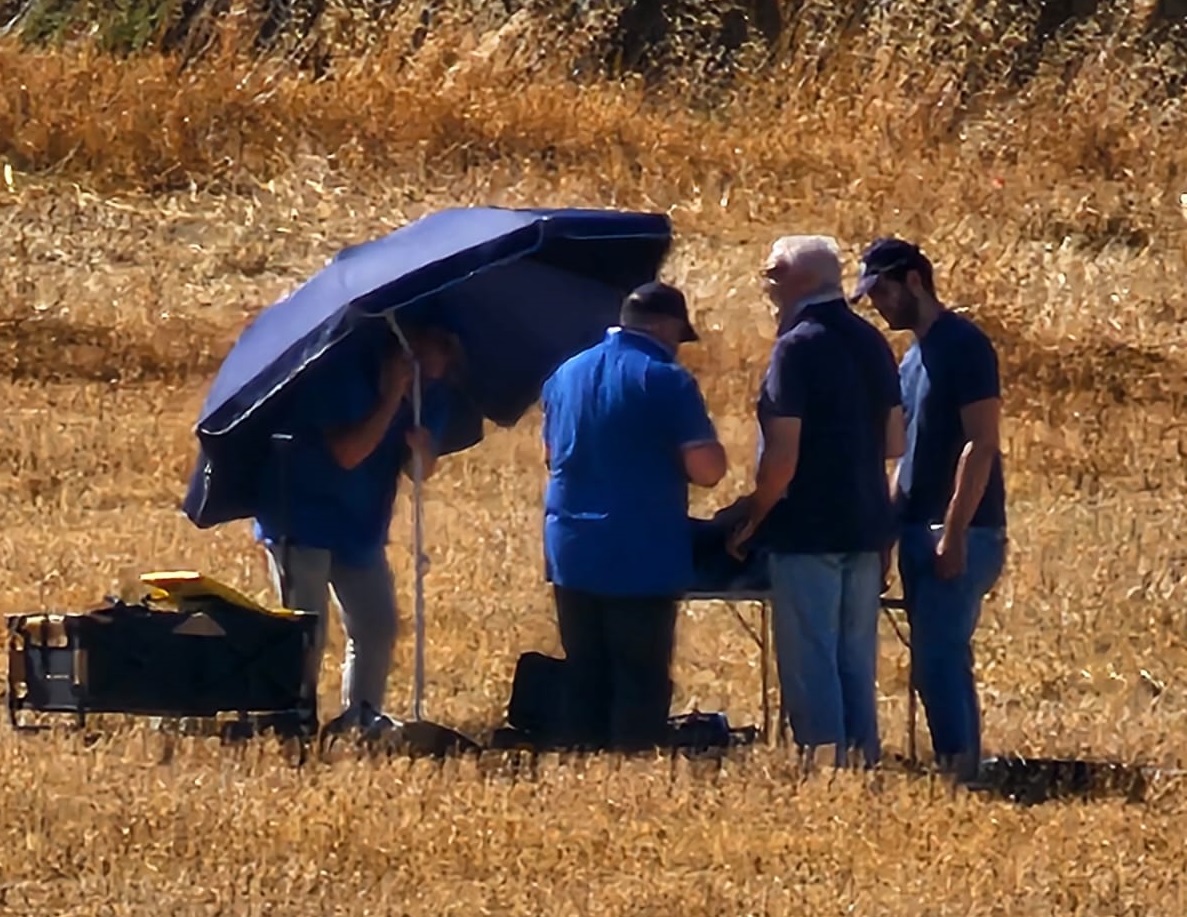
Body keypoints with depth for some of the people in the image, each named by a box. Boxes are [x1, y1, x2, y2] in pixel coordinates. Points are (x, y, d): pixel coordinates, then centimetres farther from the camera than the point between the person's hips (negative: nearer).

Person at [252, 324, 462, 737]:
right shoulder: (344, 377, -22)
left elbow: (420, 472, 0)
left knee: (378, 626, 6)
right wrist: (391, 399, -31)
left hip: (362, 528, 7)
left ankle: (361, 717, 18)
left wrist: (421, 451, -24)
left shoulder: (430, 395, -2)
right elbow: (348, 453, -30)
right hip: (303, 522, -7)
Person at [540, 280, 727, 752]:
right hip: (643, 560, -6)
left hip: (572, 555, 6)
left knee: (585, 682, 11)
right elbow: (707, 470, -14)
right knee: (641, 681, -2)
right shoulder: (667, 381, -10)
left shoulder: (565, 375, 11)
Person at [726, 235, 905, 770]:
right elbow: (894, 442, 13)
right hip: (867, 526, 7)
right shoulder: (871, 344, 9)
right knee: (857, 658, 12)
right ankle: (864, 761, 14)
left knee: (810, 659, -2)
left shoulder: (798, 348, -14)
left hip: (808, 528, -7)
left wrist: (752, 519, -6)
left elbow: (782, 456, -17)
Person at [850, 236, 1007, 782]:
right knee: (940, 661, 8)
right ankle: (957, 771, 9)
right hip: (919, 530, 9)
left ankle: (958, 772, -14)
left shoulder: (963, 346, -10)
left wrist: (954, 532, -21)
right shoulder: (914, 357, 17)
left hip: (962, 533, -9)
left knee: (938, 658, -13)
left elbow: (980, 444, -17)